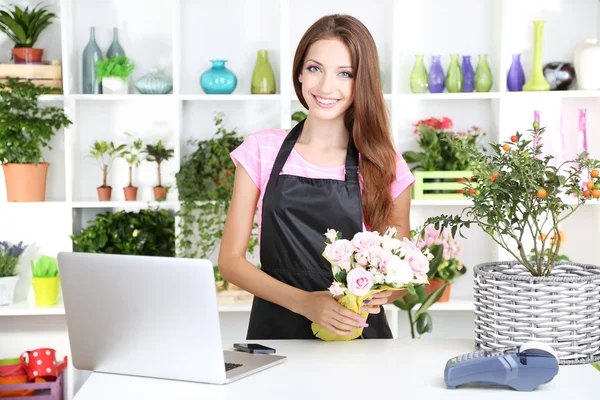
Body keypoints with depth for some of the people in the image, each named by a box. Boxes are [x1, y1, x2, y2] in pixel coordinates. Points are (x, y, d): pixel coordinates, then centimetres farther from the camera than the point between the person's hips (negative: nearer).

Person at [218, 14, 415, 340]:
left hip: (356, 334, -1)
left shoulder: (386, 167, 2)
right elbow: (230, 259, 1)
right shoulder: (261, 151, 3)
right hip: (275, 330, 1)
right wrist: (303, 302, -13)